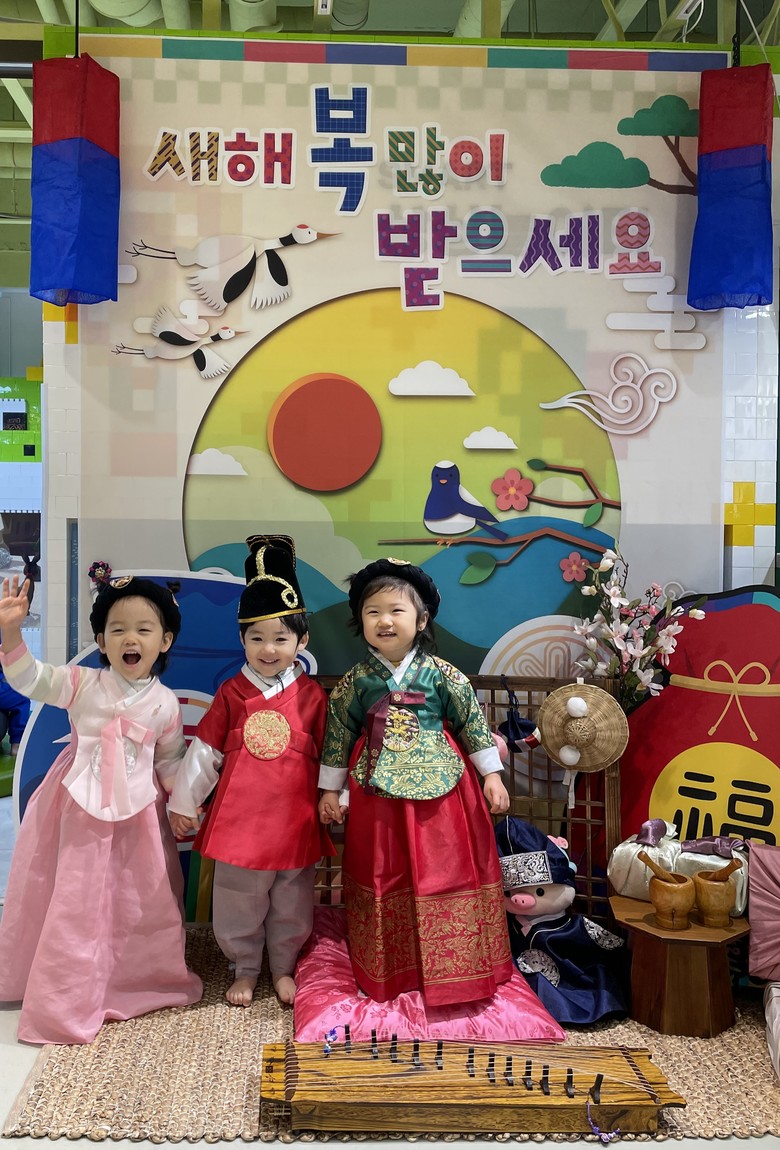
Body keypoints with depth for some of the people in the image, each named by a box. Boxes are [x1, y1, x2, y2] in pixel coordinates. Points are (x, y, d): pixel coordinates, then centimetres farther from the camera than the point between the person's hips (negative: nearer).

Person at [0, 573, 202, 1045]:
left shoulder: (165, 703, -3)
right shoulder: (83, 684, -6)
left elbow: (170, 761, 7)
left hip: (137, 816, 1)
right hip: (80, 811, -1)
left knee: (140, 902, 13)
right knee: (75, 903, 5)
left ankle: (142, 981, 37)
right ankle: (66, 1001, 23)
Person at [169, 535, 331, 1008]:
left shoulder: (312, 695, -3)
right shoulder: (232, 693, -2)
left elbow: (330, 755, 3)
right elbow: (205, 751, 3)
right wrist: (184, 802, 6)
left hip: (295, 818, 0)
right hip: (240, 815, 0)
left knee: (291, 903, 14)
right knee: (240, 901, 12)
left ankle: (284, 968, 35)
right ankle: (245, 969, 33)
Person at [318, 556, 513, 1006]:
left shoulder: (442, 675, -6)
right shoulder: (356, 682, -2)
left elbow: (473, 722, 0)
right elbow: (338, 734, 7)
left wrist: (492, 775, 0)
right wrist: (330, 790, 9)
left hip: (439, 792, -1)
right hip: (377, 798, 1)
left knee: (444, 875, 5)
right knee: (384, 881, 10)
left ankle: (450, 970, 23)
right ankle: (385, 972, 27)